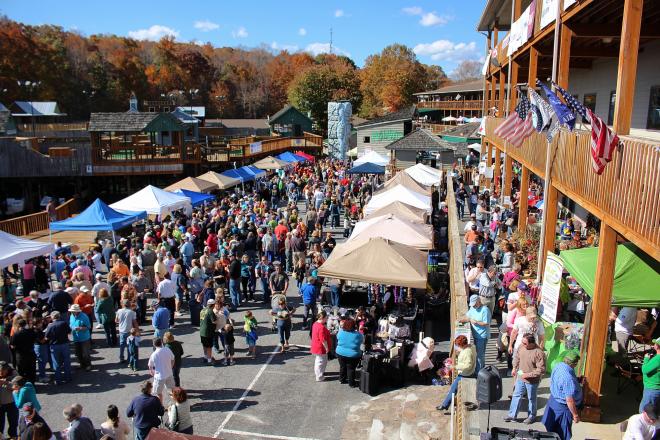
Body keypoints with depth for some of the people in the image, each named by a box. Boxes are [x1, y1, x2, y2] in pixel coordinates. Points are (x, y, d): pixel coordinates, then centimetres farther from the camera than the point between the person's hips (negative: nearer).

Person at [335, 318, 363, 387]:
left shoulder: (340, 332, -11)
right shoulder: (358, 334, -17)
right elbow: (363, 340, 1)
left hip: (340, 353, 3)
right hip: (352, 355, -3)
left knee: (342, 367, 21)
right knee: (351, 369, 10)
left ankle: (342, 379, 37)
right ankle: (351, 383, 21)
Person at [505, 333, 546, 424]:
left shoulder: (539, 353, -27)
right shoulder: (522, 347, -8)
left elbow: (541, 369, -24)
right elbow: (517, 357, 12)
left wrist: (528, 375, -24)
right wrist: (514, 368, 8)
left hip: (532, 381, -6)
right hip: (520, 377, 6)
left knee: (531, 399, 15)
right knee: (516, 396, 15)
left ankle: (532, 416, 36)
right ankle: (512, 415, 27)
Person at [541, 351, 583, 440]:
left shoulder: (558, 365, -8)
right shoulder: (568, 378, -35)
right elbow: (570, 400, -28)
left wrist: (577, 380, 9)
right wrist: (575, 415, -16)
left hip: (553, 400, 8)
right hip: (562, 407, -8)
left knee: (551, 430, 24)